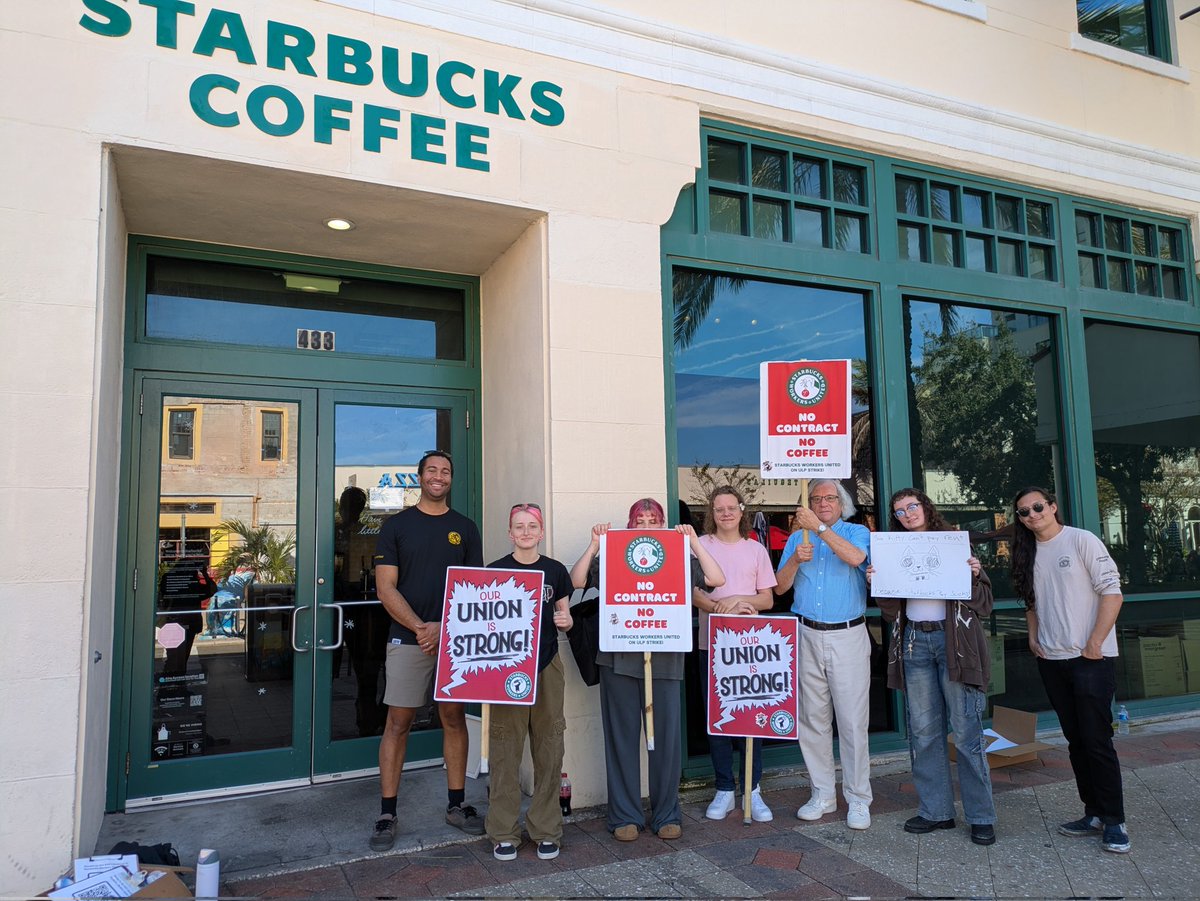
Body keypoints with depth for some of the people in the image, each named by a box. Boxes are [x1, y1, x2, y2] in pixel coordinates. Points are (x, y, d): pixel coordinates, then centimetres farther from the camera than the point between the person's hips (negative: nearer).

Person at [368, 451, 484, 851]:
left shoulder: (465, 528, 8)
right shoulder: (397, 525, 3)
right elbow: (386, 588, -2)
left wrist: (443, 627, -10)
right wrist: (420, 628, -14)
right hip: (408, 638, -2)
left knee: (454, 719, 9)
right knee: (398, 723, 2)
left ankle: (457, 804, 21)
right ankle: (387, 813, 12)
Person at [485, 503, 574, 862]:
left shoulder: (555, 571, 6)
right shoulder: (495, 571, 1)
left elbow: (564, 614, 12)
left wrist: (564, 620, -9)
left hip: (547, 664, 2)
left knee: (548, 745, 5)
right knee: (506, 746, 0)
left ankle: (546, 829, 18)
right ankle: (504, 832, 13)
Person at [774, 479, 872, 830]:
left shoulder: (857, 533, 4)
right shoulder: (797, 538, 12)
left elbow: (855, 557, -20)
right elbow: (780, 587, 6)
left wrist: (820, 528, -20)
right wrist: (796, 559, -10)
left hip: (848, 636, -3)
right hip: (808, 636, 3)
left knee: (853, 720, -2)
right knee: (813, 719, 7)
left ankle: (858, 799, 9)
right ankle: (822, 794, 18)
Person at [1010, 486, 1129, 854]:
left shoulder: (1082, 541, -8)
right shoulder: (1029, 553, 11)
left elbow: (1112, 592, -11)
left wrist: (1095, 644, -14)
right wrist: (1033, 637, 6)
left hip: (1090, 659, -6)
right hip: (1051, 660, 6)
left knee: (1097, 740, -4)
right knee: (1076, 740, 12)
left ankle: (1114, 820, 8)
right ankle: (1094, 813, 22)